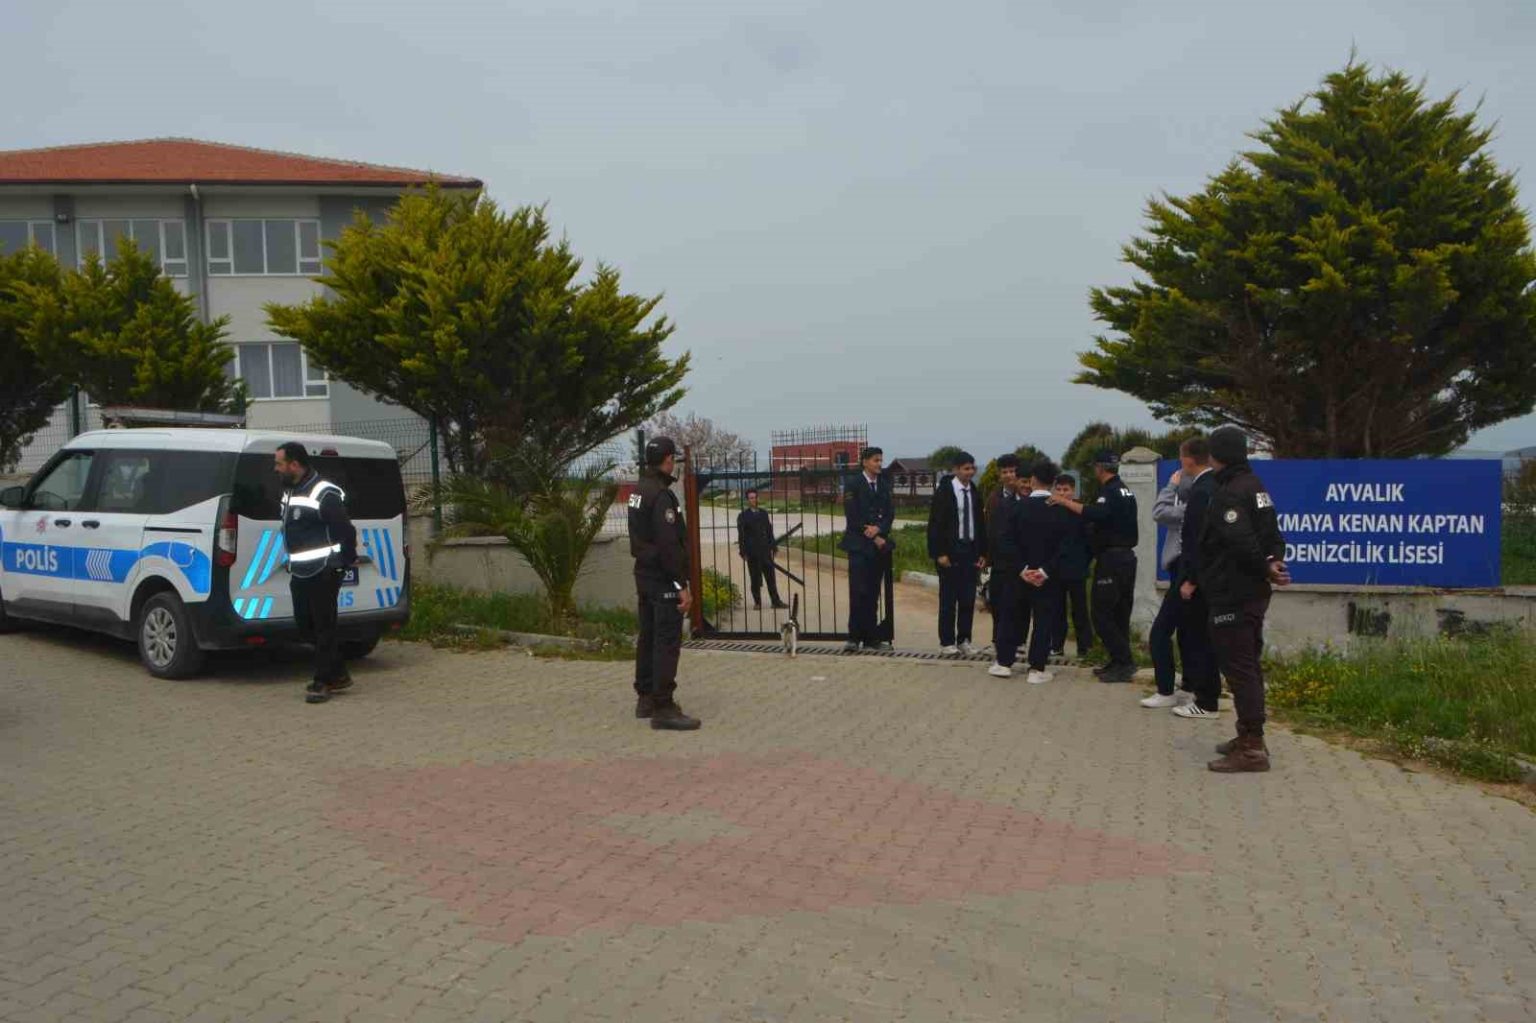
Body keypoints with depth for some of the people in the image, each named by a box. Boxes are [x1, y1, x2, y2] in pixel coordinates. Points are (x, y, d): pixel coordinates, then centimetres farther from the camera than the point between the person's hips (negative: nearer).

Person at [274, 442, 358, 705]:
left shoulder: (325, 494, -16)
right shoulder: (289, 492, 13)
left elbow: (346, 531, -16)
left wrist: (346, 561, -6)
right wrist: (293, 561, 19)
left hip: (323, 573, -10)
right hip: (300, 573, 10)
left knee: (323, 627, -3)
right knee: (305, 626, 13)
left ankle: (323, 682, 4)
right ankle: (339, 675, 24)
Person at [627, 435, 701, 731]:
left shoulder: (638, 491, 12)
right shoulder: (661, 495, -19)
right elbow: (669, 545, -23)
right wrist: (683, 585, -20)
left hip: (644, 574, 10)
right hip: (663, 580, -10)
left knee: (648, 637, 17)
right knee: (667, 642, -8)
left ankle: (646, 698, 26)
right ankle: (663, 708, -7)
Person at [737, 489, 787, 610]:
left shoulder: (764, 514, 13)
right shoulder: (743, 516, 0)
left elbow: (769, 531, 15)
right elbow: (741, 535, -2)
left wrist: (772, 547, 8)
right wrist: (743, 552, -7)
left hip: (765, 550, 4)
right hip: (752, 552, -3)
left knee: (771, 576, 3)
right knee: (755, 578, 2)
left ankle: (775, 601, 8)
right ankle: (757, 602, 10)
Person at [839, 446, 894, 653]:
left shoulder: (884, 485, 14)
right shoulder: (853, 485, -3)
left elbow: (890, 513, 8)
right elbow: (852, 517, -8)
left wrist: (878, 528, -11)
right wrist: (872, 537, -9)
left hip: (880, 544, 5)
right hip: (859, 545, -5)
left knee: (873, 593, 6)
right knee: (858, 593, -9)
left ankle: (871, 637, 9)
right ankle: (854, 638, -6)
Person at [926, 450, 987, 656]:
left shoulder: (975, 493, 9)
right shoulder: (944, 491, -6)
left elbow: (981, 523, 13)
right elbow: (935, 524, -9)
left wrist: (982, 553, 7)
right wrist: (940, 553, -14)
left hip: (971, 550, 5)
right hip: (950, 551, -5)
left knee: (968, 599, 6)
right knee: (948, 599, 1)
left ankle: (964, 640, 14)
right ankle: (946, 643, 8)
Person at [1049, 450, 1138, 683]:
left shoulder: (1110, 492, -14)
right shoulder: (1126, 491, 18)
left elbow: (1095, 514, -32)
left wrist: (1065, 502, -26)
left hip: (1111, 559, -10)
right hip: (1127, 557, 10)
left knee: (1102, 615, -6)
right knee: (1119, 614, 13)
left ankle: (1123, 662, -7)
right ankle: (1120, 663, 17)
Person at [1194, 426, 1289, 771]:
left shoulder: (1229, 493, -17)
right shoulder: (1255, 486, 15)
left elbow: (1242, 542, -25)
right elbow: (1272, 535, 15)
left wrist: (1266, 569, -12)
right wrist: (1273, 561, -1)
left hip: (1232, 596, -10)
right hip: (1253, 592, 10)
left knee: (1239, 667, -7)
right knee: (1248, 665, 17)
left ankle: (1252, 748, -6)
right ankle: (1250, 738, 26)